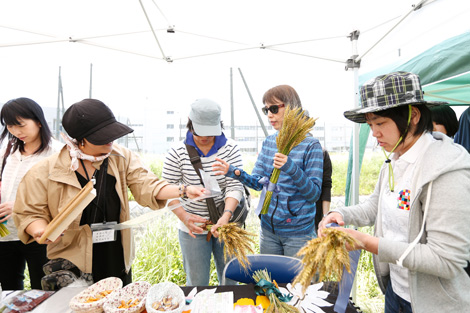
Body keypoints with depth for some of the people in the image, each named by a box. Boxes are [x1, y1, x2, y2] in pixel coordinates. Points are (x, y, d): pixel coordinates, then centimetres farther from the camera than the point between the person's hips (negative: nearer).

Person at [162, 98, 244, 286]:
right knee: (197, 284, 11)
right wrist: (185, 217, -20)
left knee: (230, 280, 14)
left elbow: (235, 186, -11)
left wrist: (226, 215, -26)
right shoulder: (177, 153, -7)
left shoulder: (230, 148, -5)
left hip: (226, 224, 1)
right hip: (193, 229, -1)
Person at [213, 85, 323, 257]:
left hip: (298, 233, -5)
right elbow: (258, 182, 2)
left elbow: (314, 193, -15)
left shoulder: (311, 145, -12)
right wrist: (235, 172, -17)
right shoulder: (268, 142, 5)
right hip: (268, 228, 5)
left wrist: (292, 169, -30)